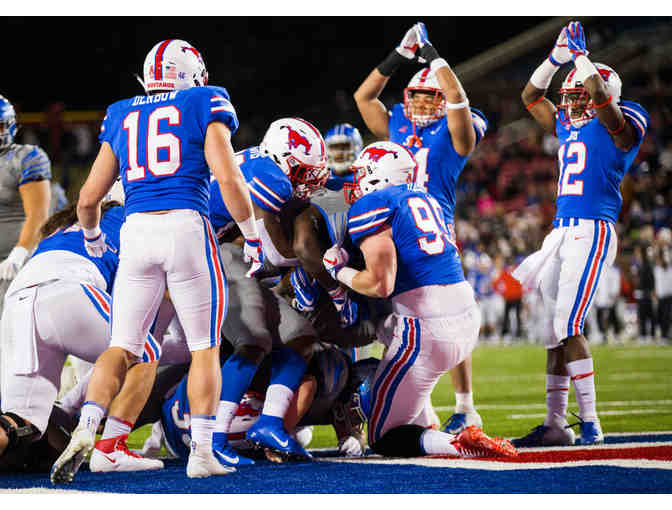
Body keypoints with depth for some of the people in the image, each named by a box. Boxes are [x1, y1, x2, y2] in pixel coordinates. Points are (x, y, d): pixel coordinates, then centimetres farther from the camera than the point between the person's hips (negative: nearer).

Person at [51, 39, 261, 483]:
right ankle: (202, 453, 5)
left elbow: (88, 199, 17)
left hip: (137, 231, 3)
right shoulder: (204, 105, 7)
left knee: (123, 347, 9)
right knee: (206, 347, 9)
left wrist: (92, 237, 37)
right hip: (186, 228, -3)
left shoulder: (121, 117, 18)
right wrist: (252, 236, 4)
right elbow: (228, 177, -6)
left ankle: (86, 430, -12)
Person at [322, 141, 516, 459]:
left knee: (384, 439, 3)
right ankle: (422, 427, 28)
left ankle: (459, 444, -23)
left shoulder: (372, 206, -5)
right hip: (469, 321, 8)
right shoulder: (426, 200, 20)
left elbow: (380, 284, -14)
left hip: (426, 329, -8)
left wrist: (339, 271, 4)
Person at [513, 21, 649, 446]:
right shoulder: (568, 127, 20)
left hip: (593, 232, -9)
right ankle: (556, 424, 11)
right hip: (561, 232, 9)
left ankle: (590, 423, -13)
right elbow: (531, 96, 27)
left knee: (568, 326, -16)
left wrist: (580, 55, -8)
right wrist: (558, 56, 17)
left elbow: (600, 96, -20)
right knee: (554, 328, 7)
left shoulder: (620, 126, -2)